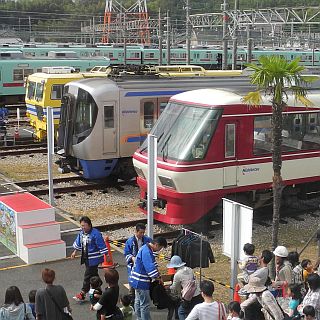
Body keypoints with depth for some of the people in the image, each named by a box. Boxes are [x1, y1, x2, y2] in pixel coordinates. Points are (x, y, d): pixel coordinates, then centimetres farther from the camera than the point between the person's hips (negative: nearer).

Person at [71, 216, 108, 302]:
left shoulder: (95, 234, -20)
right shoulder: (81, 233, 5)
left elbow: (102, 246, -18)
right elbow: (78, 243, 22)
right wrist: (75, 252, 27)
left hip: (93, 259, -8)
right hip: (86, 258, 8)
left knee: (88, 276, -5)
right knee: (93, 275, 17)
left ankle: (82, 294, 2)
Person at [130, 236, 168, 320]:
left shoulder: (146, 248, 9)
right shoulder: (146, 252, -24)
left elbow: (153, 264, 15)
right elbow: (150, 267, -29)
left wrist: (157, 274, 6)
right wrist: (157, 277, -18)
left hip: (138, 280, 11)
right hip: (141, 281, -11)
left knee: (138, 301, 22)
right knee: (145, 304, -3)